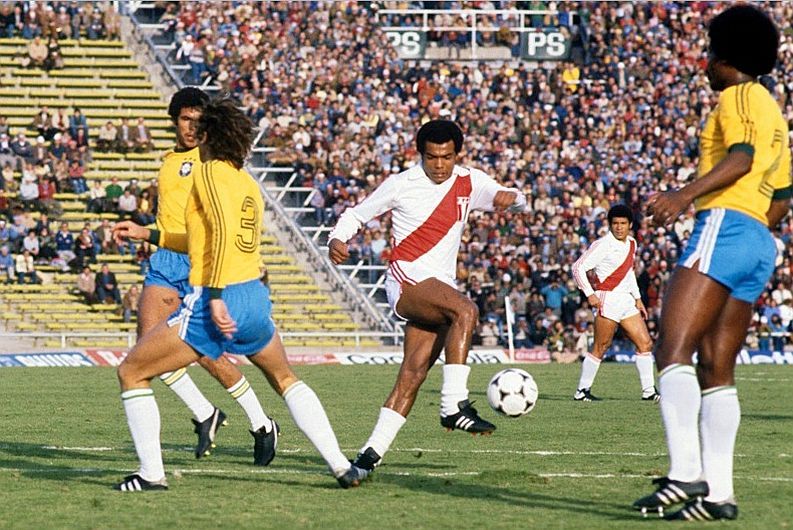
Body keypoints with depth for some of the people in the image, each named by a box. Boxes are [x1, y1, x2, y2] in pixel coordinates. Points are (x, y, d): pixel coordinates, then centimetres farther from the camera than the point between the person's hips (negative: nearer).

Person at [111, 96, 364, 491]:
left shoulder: (210, 171, -5)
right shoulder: (248, 183, 18)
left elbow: (224, 231, -21)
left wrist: (214, 296, -25)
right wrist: (149, 235, 34)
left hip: (216, 305, -7)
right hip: (255, 298, 7)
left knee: (131, 372, 7)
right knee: (286, 380, 29)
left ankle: (151, 474, 1)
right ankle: (342, 466, 19)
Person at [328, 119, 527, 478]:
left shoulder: (470, 183, 11)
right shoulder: (401, 185, 0)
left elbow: (519, 202, 13)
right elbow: (358, 214, 9)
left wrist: (510, 197, -12)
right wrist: (337, 240, -12)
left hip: (440, 288, 5)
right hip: (406, 278, -5)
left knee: (413, 372, -7)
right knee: (466, 311, -32)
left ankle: (372, 452, -6)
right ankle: (454, 405, -37)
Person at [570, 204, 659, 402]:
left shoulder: (631, 243, 13)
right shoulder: (603, 245, -11)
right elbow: (578, 267, -13)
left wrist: (637, 298, 22)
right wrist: (589, 294, -19)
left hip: (627, 301, 8)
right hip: (608, 299, -8)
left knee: (645, 343, 3)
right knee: (601, 346, -7)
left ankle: (649, 391, 7)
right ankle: (582, 390, 2)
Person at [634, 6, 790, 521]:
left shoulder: (739, 96, 0)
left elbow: (741, 156, -18)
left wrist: (684, 196, -28)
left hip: (724, 227, -10)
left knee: (673, 349, -19)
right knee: (715, 369, 6)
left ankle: (686, 473, -32)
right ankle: (718, 491, -1)